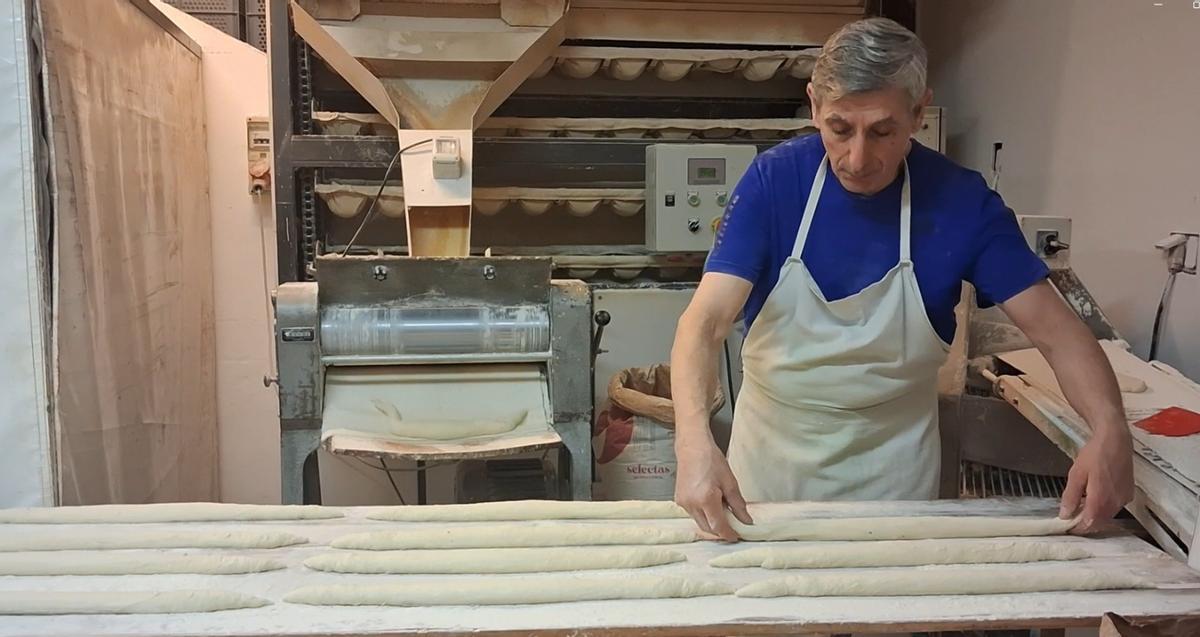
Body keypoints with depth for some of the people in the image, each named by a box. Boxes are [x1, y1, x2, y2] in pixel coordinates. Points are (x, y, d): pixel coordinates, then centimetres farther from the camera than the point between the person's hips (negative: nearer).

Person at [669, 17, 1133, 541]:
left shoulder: (962, 200, -15)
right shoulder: (774, 179, -19)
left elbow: (1054, 328, -14)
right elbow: (707, 320, -26)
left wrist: (1109, 430, -33)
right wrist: (694, 440, -44)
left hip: (893, 464, 1)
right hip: (773, 453, 0)